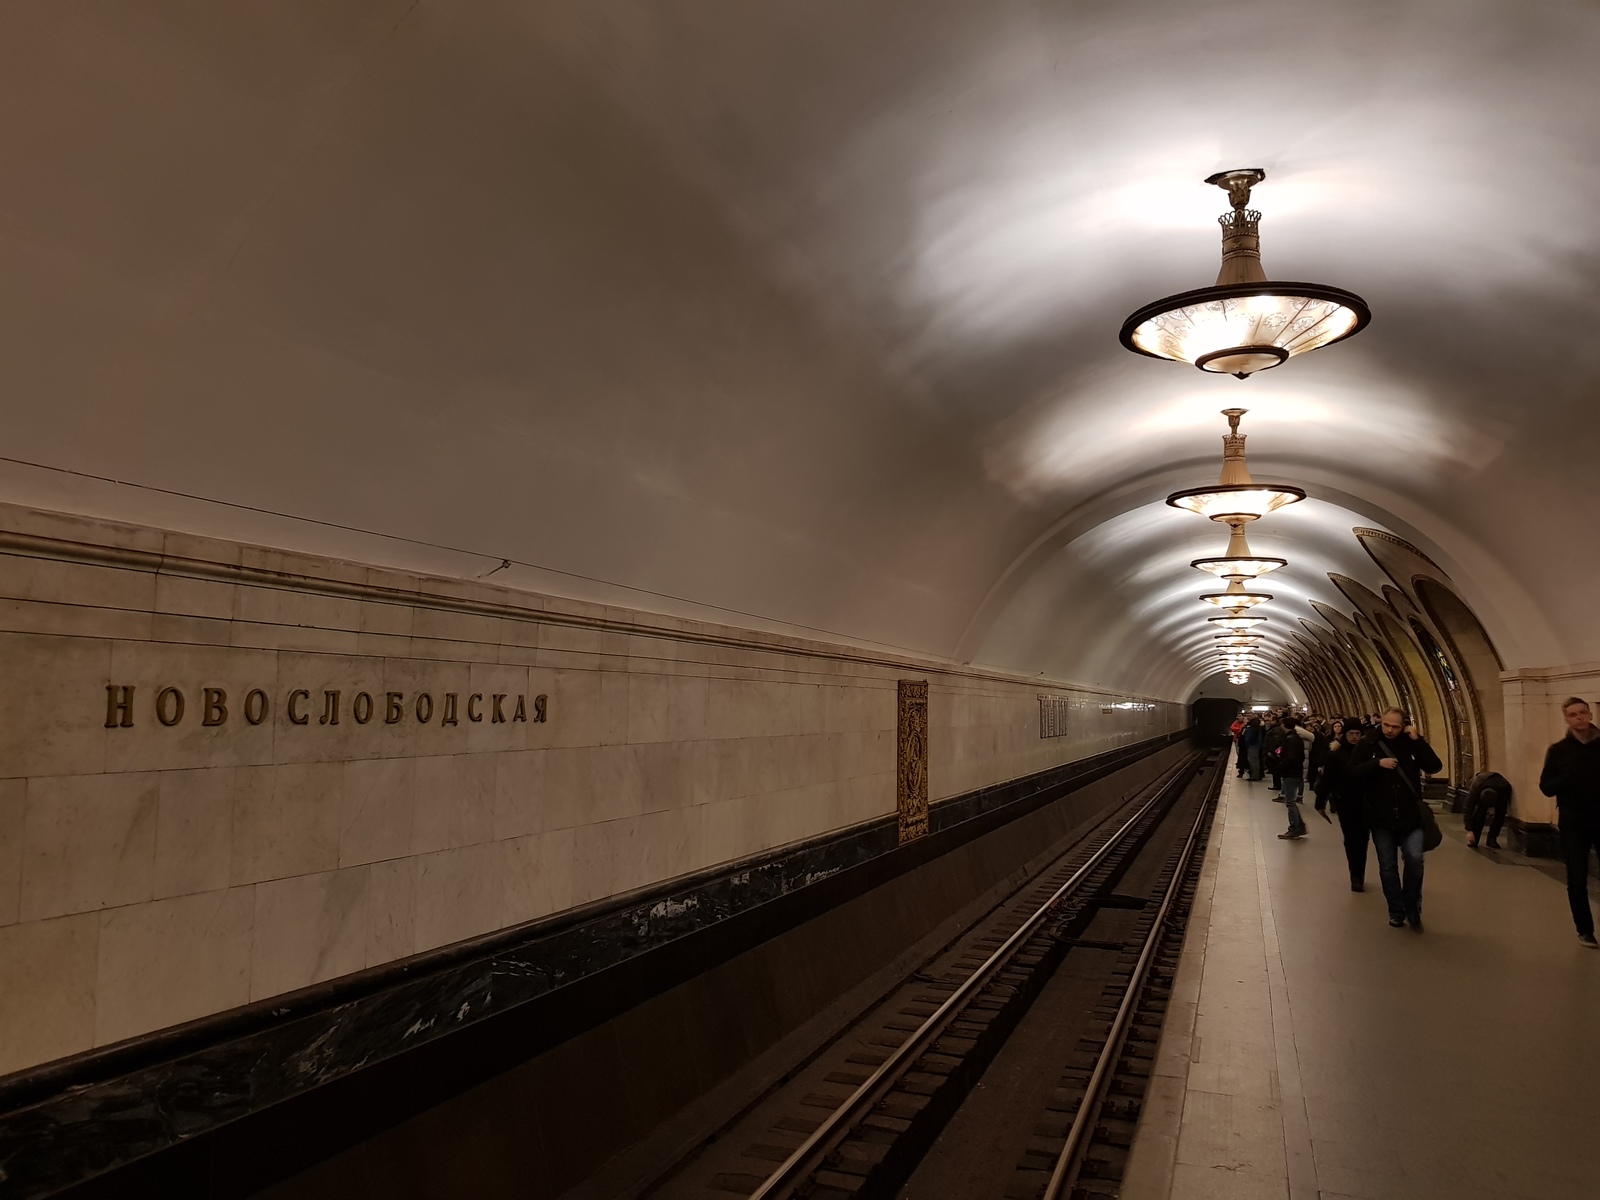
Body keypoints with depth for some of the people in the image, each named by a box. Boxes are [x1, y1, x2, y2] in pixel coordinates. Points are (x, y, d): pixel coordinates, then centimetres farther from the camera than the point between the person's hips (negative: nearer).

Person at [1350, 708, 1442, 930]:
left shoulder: (1411, 743, 0)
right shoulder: (1368, 744, -3)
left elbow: (1434, 766, -10)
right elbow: (1352, 773, -7)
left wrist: (1417, 740, -16)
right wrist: (1377, 763, -21)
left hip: (1409, 815, 0)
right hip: (1381, 817, 0)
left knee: (1415, 859, -11)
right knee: (1387, 866, 7)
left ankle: (1413, 909, 10)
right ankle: (1396, 912, 21)